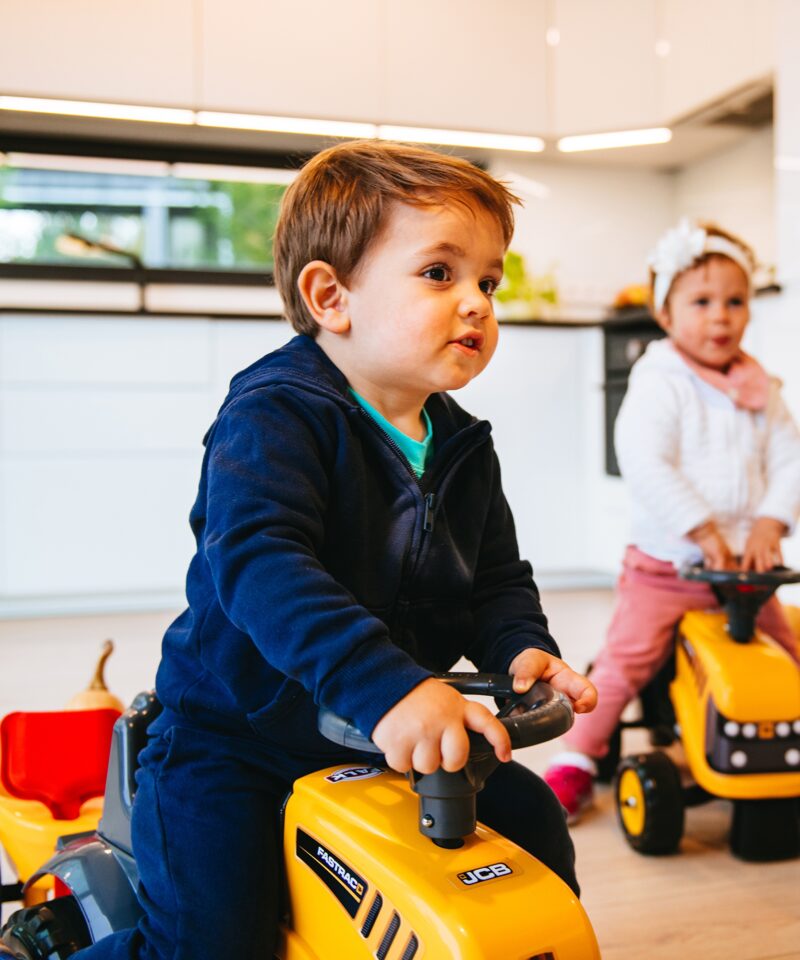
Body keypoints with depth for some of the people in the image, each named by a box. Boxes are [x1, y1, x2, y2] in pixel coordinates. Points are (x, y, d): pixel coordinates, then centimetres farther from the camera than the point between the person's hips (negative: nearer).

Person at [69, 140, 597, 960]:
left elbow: (498, 578, 11)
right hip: (233, 738, -6)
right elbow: (256, 562, -36)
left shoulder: (462, 447, 4)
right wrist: (382, 684, -47)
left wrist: (521, 648, -13)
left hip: (398, 735, 7)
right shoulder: (275, 415, -21)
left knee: (533, 819, 5)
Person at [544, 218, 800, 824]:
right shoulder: (659, 382, -10)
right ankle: (577, 759, 5)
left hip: (744, 565, 6)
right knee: (628, 657, -10)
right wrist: (702, 530, -24)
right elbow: (644, 464, -21)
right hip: (667, 562, -5)